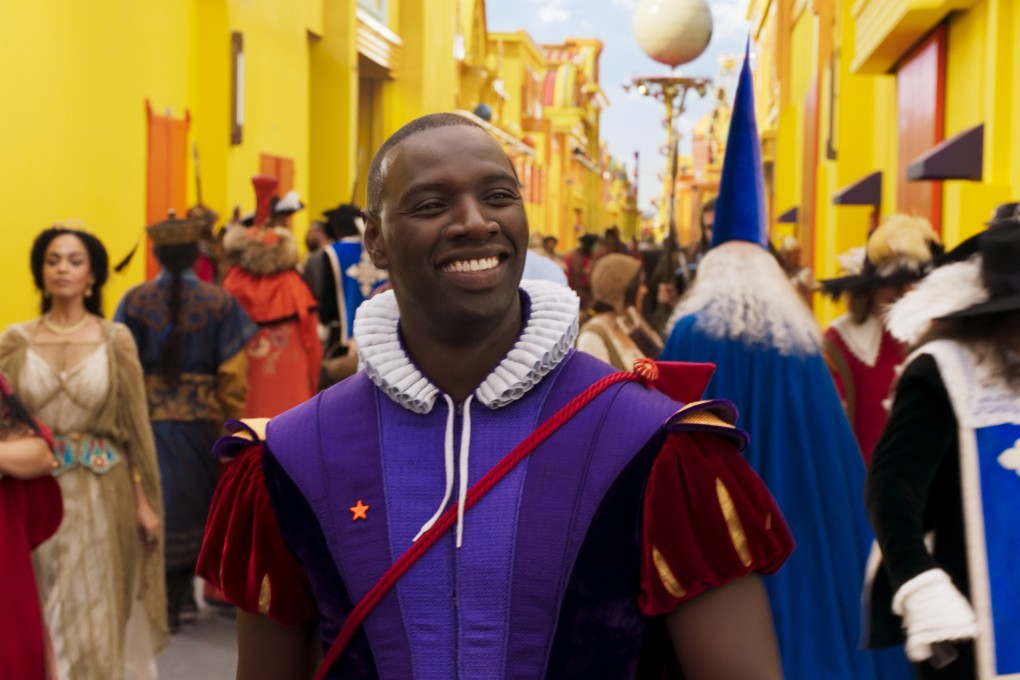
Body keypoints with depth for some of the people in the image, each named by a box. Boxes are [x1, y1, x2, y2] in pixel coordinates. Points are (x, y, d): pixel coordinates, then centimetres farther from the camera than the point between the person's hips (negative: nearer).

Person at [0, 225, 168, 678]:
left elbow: (135, 426, 2)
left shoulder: (116, 340, 0)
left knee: (98, 617, 5)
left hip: (102, 497, -1)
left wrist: (144, 501, 1)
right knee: (41, 618, 9)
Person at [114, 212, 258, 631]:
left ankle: (165, 601, 9)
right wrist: (231, 423, 4)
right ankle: (183, 591, 27)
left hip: (149, 418, 0)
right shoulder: (219, 302, -6)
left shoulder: (135, 301, -5)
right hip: (201, 419, 0)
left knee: (159, 506, 7)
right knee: (197, 503, 18)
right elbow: (233, 372, -7)